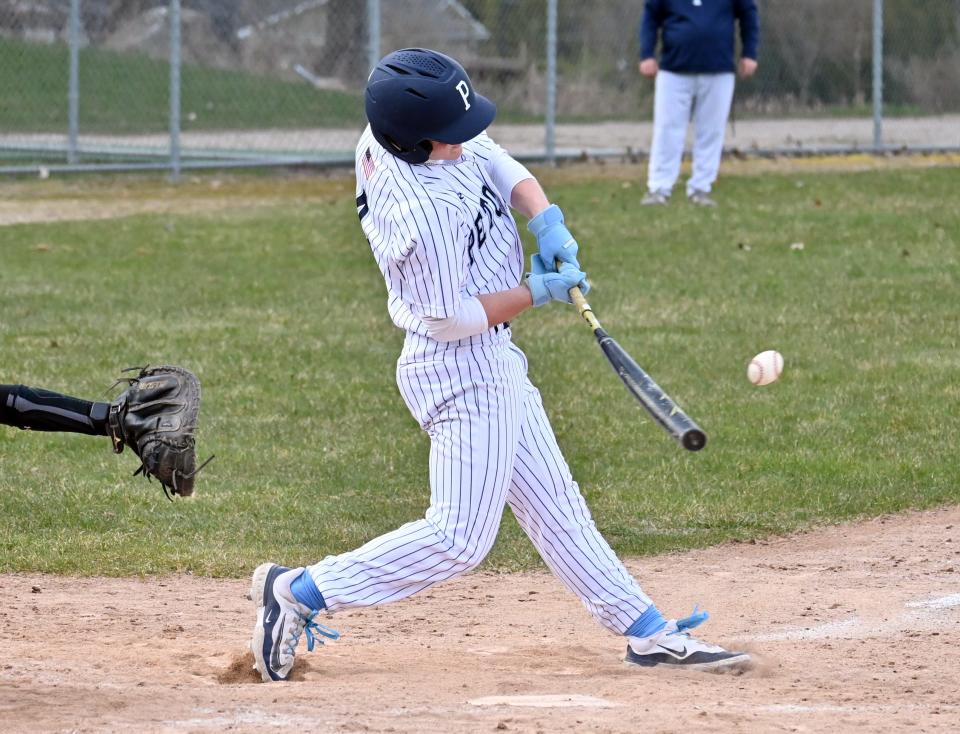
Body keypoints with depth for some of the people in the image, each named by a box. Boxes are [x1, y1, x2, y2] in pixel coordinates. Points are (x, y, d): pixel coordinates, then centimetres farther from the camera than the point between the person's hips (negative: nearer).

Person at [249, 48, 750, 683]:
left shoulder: (390, 136, -6)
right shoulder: (421, 213, -31)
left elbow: (502, 166, 7)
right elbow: (451, 319, -23)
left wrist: (547, 221, -10)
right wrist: (538, 291, -12)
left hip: (492, 362, 10)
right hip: (462, 370, -10)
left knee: (553, 504, 15)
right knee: (459, 538, -5)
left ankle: (645, 630, 22)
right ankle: (300, 592, 2)